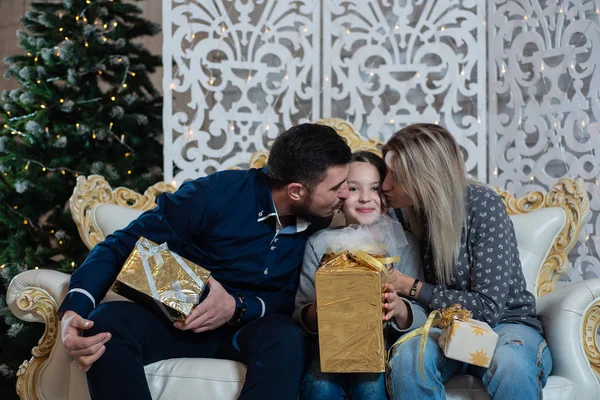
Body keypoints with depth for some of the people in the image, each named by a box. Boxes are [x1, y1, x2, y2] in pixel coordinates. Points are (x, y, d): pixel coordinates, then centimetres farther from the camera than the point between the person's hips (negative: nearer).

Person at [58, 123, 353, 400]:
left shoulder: (317, 223, -5)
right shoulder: (215, 195, -19)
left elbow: (291, 299, -2)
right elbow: (123, 246, -17)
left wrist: (238, 307, -25)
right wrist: (75, 309, -34)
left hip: (246, 329, 2)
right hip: (174, 321, -2)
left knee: (286, 337, -34)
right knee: (107, 322, -33)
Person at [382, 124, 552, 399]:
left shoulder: (482, 205, -15)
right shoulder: (403, 213, -2)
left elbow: (488, 308, -17)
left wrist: (411, 287, -17)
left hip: (503, 322, -3)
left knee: (511, 365, -39)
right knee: (407, 358, -32)